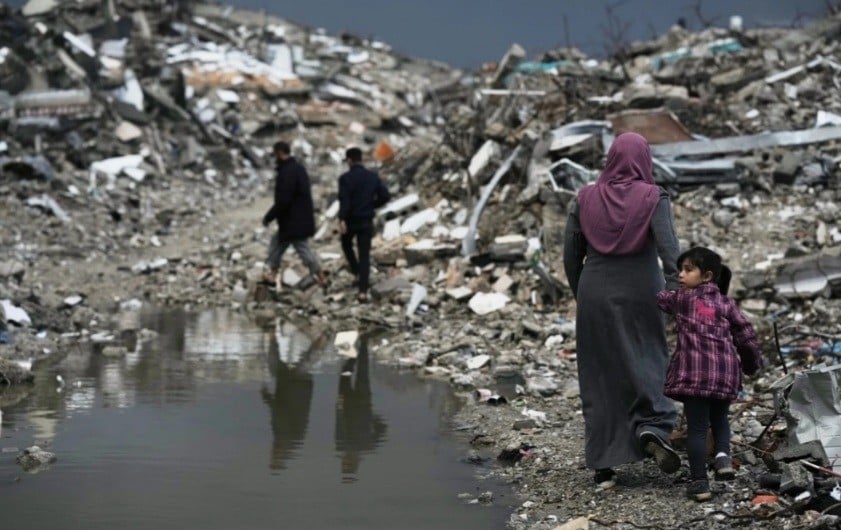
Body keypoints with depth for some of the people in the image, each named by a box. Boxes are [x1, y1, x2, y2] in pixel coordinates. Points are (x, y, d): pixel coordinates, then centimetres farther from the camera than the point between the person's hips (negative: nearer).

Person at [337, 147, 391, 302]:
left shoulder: (346, 178, -11)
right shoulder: (373, 176, 4)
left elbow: (344, 200, -22)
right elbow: (385, 196, 1)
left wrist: (342, 220, -26)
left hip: (351, 219, -3)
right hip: (367, 220, 3)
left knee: (346, 244, 29)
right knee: (364, 255, 3)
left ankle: (357, 273, 20)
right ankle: (363, 291, -5)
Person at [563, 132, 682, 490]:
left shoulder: (585, 199, 1)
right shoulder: (653, 199, -6)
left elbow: (570, 256, 4)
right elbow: (669, 249, -18)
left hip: (595, 296, 2)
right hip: (640, 296, -2)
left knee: (600, 377, 9)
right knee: (647, 363, 12)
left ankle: (603, 467, 10)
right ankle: (652, 427, -15)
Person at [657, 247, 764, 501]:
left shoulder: (681, 298, 7)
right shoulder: (726, 304, 15)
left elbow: (658, 298, 22)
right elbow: (745, 334, 15)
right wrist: (752, 363, 28)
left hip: (694, 371, -3)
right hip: (726, 371, 3)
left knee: (697, 427, 0)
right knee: (719, 418, 23)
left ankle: (699, 482, 0)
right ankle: (723, 454, -3)